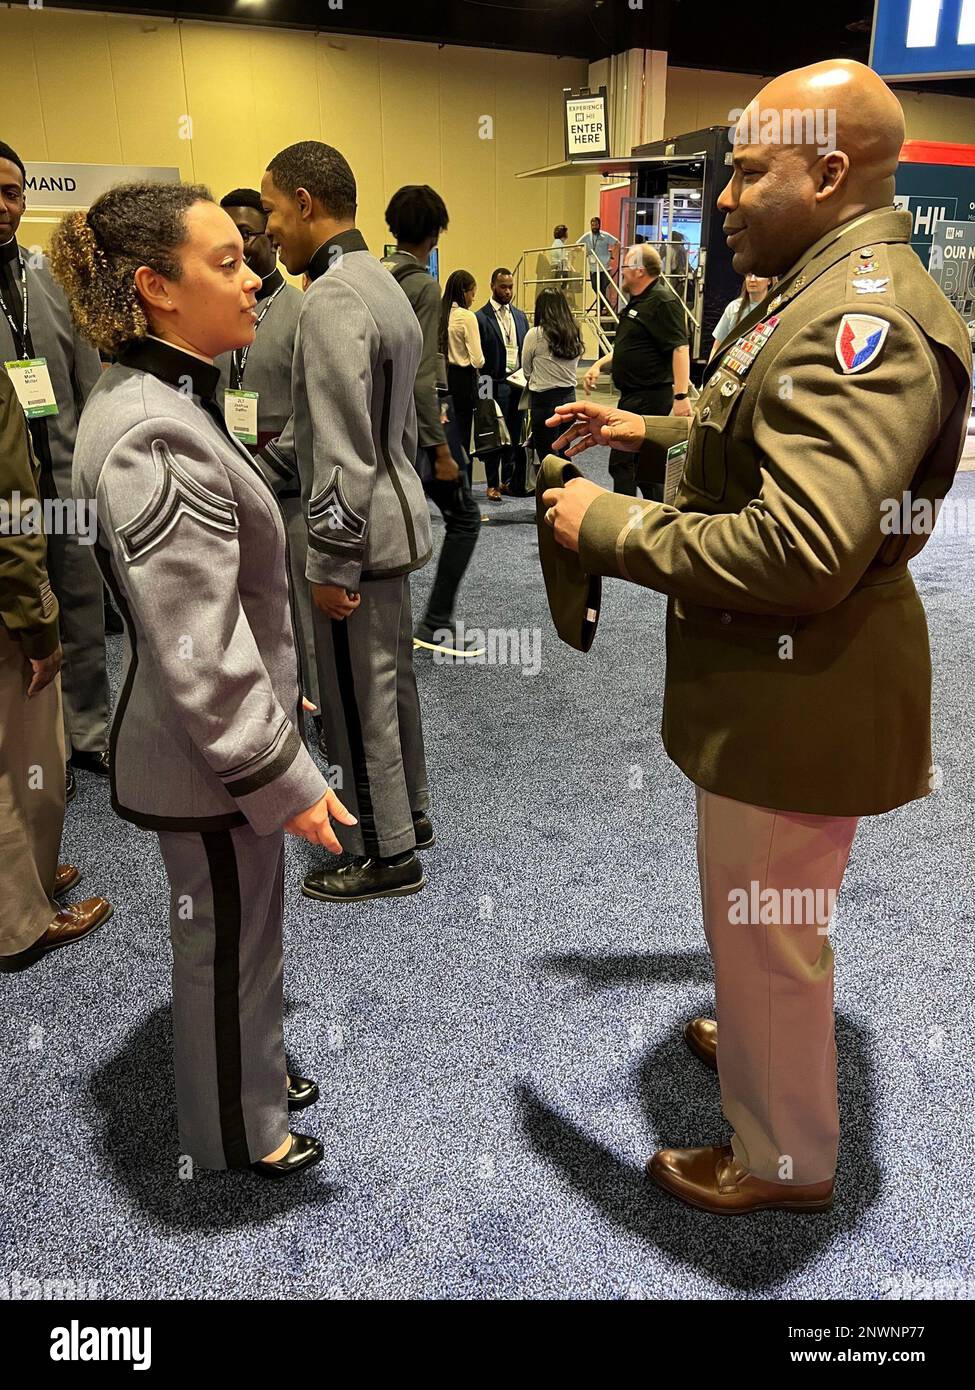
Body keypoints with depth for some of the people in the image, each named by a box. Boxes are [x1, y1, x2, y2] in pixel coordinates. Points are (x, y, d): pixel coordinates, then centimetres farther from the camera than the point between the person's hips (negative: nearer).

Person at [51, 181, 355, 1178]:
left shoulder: (161, 401, 6)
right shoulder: (153, 438, -27)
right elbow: (199, 655, -28)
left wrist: (277, 699, 21)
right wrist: (281, 777, -22)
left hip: (223, 735, 9)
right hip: (207, 759, -9)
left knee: (242, 925, 26)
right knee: (223, 941, 12)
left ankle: (253, 1069, 50)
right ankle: (238, 1131, 37)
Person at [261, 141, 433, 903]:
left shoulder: (333, 298, -19)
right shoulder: (381, 282, 13)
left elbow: (342, 449, -23)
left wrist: (333, 563, -19)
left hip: (359, 531, -10)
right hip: (393, 516, 10)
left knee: (359, 697, 2)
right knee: (391, 678, 19)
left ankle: (388, 853, 16)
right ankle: (410, 812, 35)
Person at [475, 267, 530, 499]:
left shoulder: (520, 316, 14)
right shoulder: (481, 317, -5)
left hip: (518, 384, 6)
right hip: (496, 384, -5)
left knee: (515, 435, 9)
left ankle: (508, 480, 19)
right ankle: (493, 484, 9)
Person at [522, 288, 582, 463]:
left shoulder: (535, 334, -12)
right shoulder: (574, 334, 2)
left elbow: (526, 371, 1)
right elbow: (574, 368, 10)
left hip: (544, 400, -5)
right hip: (569, 397, 5)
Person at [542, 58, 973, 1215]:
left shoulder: (861, 319, -23)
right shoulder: (831, 294, 13)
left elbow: (802, 548, -34)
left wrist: (609, 525, -24)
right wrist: (649, 430, 13)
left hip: (797, 693, -11)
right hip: (776, 675, 11)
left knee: (763, 932, 7)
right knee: (765, 918, 28)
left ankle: (783, 1160, 31)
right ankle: (761, 1044, 53)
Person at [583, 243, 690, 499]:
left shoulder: (663, 302, -14)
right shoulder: (637, 301, 18)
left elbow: (680, 348, -22)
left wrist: (681, 395, -29)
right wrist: (599, 364, 14)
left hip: (650, 398, -10)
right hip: (633, 395, 10)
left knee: (622, 462, -10)